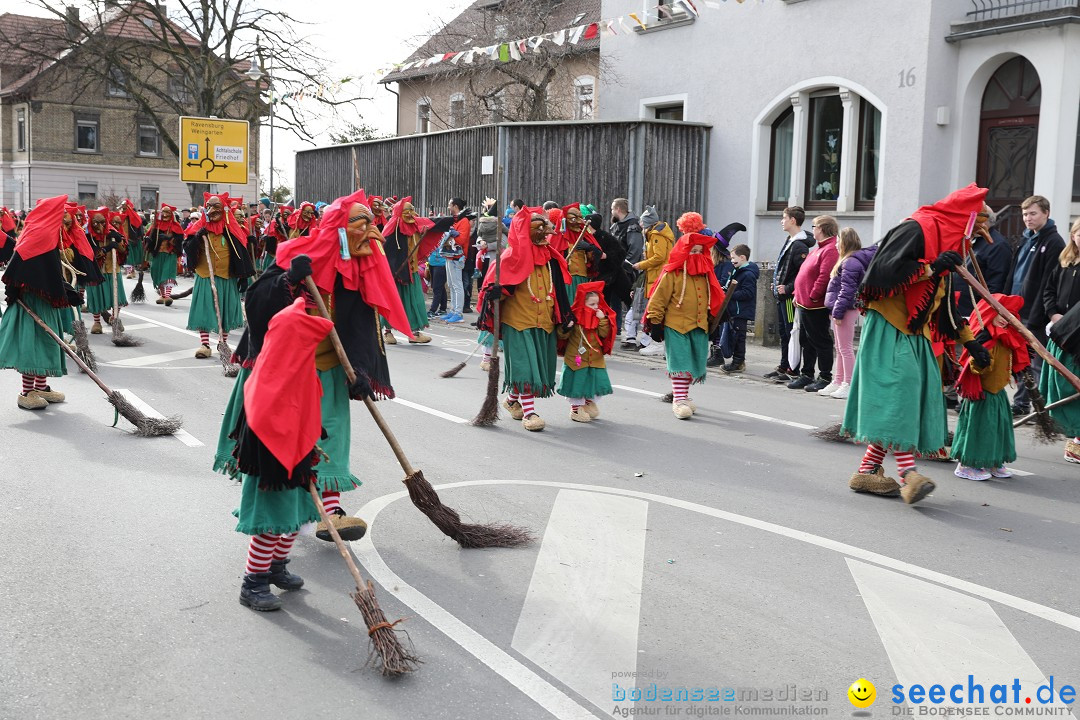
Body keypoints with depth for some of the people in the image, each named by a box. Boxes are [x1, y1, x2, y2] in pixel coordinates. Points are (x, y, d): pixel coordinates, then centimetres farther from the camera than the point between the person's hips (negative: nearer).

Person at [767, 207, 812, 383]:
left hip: (791, 298, -10)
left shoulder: (800, 246, -17)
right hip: (782, 296, 10)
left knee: (792, 334, -4)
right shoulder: (789, 241, 14)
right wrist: (778, 285, 13)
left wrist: (788, 289, -20)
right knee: (783, 332, 16)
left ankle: (793, 371, 0)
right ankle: (783, 367, 25)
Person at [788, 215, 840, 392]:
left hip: (816, 305, -10)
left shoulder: (830, 250, -16)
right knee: (806, 341, 15)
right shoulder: (818, 248, 18)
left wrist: (812, 296, -21)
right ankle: (807, 375, 24)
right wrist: (798, 295, 17)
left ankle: (825, 378, 5)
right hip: (805, 304, 10)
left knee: (820, 341, -3)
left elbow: (825, 277, -24)